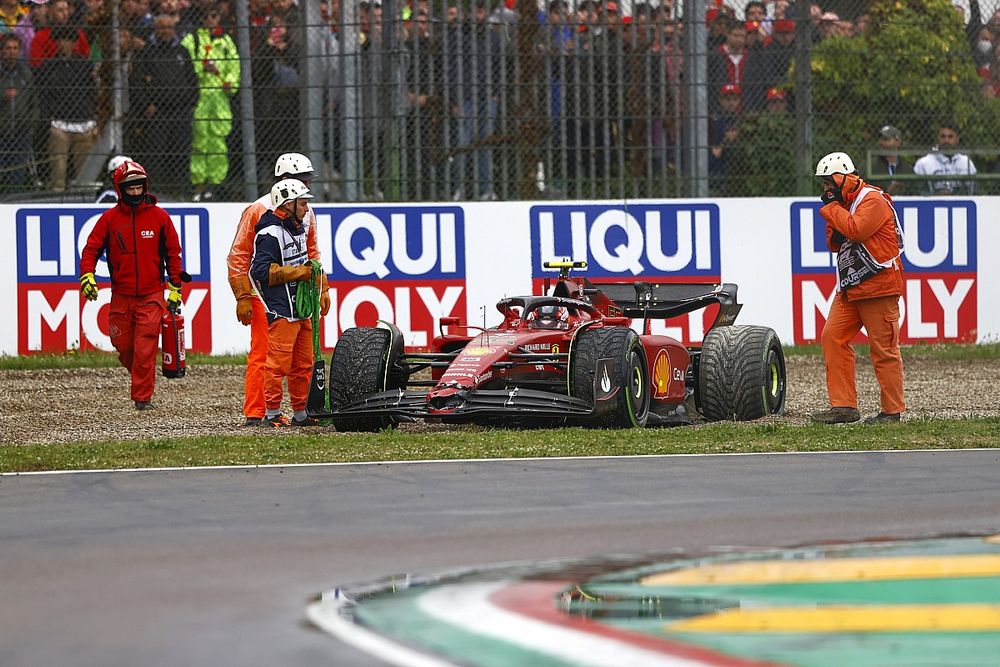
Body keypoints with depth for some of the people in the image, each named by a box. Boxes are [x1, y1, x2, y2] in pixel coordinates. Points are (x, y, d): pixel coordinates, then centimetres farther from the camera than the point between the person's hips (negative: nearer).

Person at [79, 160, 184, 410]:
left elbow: (173, 253, 8)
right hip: (121, 296, 2)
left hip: (151, 295, -2)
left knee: (145, 348, -11)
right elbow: (91, 248, 2)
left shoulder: (159, 216, 1)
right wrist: (87, 276, -15)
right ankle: (141, 379, 33)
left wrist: (175, 288, 6)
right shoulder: (110, 218, 2)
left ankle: (143, 397, -7)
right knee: (124, 347, 8)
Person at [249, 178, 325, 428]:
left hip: (301, 308, 10)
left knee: (303, 364, 12)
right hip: (281, 309, -10)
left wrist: (310, 269, 11)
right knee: (279, 362, -9)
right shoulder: (271, 233, -14)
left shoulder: (299, 228, 16)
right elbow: (260, 270, -21)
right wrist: (297, 272, -16)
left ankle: (300, 414, 19)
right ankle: (272, 414, -4)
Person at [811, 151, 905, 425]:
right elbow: (835, 244, 19)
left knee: (883, 348, -5)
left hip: (878, 287, -9)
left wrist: (832, 208, -12)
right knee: (833, 338, 0)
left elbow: (856, 230, -24)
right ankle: (843, 405, 1)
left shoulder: (873, 200, -11)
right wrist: (832, 214, 2)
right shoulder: (844, 202, 18)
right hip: (850, 288, 9)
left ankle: (892, 410, 2)